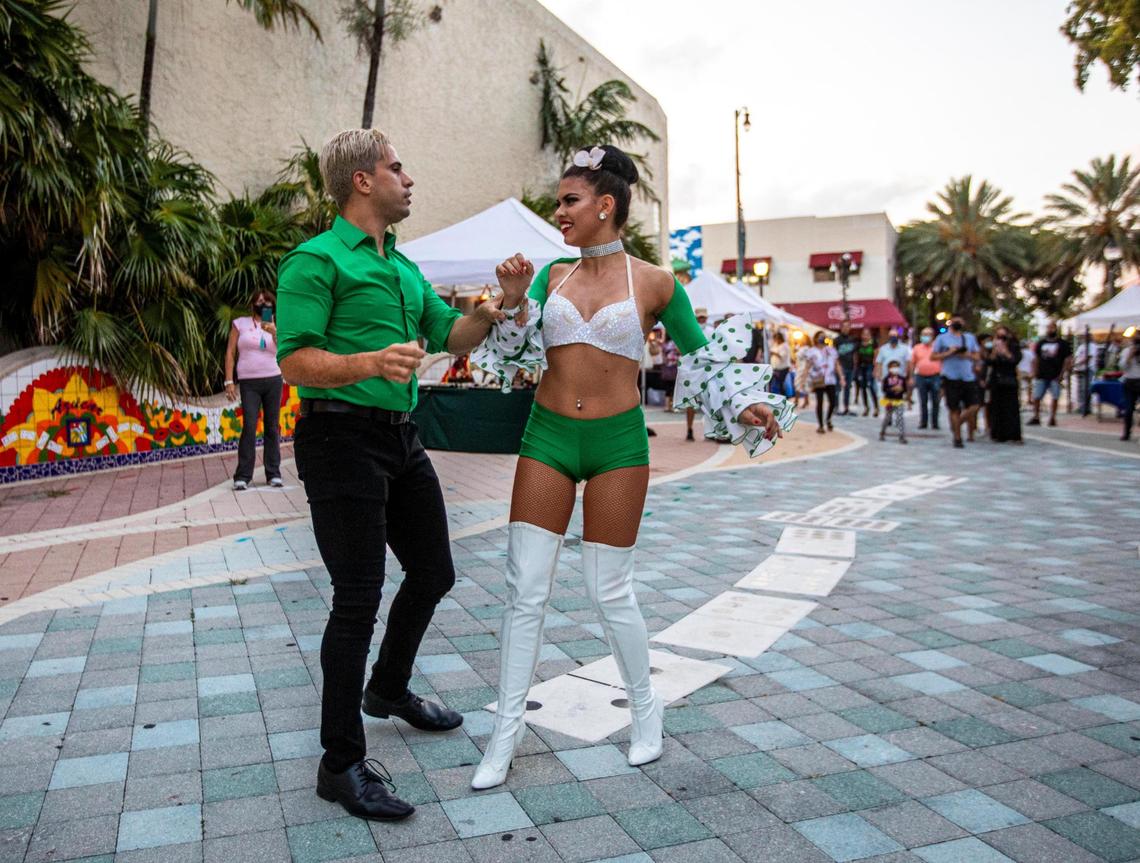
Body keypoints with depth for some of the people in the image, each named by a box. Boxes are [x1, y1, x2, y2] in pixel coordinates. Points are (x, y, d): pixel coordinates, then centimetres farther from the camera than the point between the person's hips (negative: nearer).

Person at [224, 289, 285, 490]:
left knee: (272, 426, 3)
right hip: (249, 383, -2)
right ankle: (243, 476, -8)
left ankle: (274, 473, 9)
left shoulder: (275, 326, 13)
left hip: (273, 381, 2)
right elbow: (230, 352, 5)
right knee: (249, 426, -11)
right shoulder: (240, 323, 7)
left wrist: (274, 332, -16)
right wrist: (229, 381, -3)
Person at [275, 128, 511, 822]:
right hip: (343, 436, -9)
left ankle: (389, 688, 41)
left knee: (434, 572, 17)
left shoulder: (404, 267, 18)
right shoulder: (317, 259, -8)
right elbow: (296, 361, -16)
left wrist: (488, 313, 0)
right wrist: (372, 361, -32)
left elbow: (449, 334, 19)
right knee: (359, 597, -7)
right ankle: (342, 763, 6)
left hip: (401, 437, 9)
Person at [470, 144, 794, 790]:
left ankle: (646, 710, 28)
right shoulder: (553, 275, 7)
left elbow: (702, 357, 7)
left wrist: (746, 407, -3)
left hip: (618, 443, -3)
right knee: (526, 589, 2)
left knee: (611, 592, 3)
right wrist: (513, 300, -11)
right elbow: (515, 354, 4)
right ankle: (508, 729, 16)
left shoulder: (654, 283, -2)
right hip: (548, 438, 3)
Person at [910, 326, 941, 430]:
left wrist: (942, 377, -2)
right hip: (921, 377, 2)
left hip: (935, 377, -1)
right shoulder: (917, 348, 9)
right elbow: (912, 363, 11)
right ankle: (923, 422, 13)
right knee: (923, 402, 5)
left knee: (935, 401, 1)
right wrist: (911, 377, 5)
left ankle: (934, 423, 8)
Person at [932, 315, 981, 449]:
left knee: (973, 407, -5)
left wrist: (968, 355, -6)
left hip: (968, 377, 3)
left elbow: (976, 357, 16)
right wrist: (949, 353, -10)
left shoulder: (970, 338, 16)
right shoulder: (942, 338, 6)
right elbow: (933, 356, 3)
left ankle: (956, 425, 21)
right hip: (951, 377, -3)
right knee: (954, 409, 0)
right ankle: (957, 438, 11)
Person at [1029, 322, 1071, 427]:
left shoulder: (1062, 343, 3)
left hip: (1055, 376, -2)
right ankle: (1036, 417, 7)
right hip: (1041, 376, 2)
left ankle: (1052, 418, 9)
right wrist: (1035, 373, 5)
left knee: (1055, 397, 0)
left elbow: (1068, 360, 1)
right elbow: (1036, 359, 14)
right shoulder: (1041, 343, 12)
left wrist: (1062, 374, -7)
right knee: (1036, 397, -2)